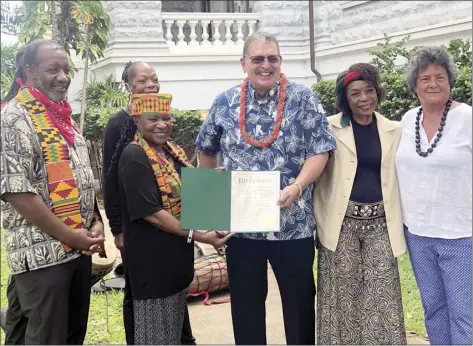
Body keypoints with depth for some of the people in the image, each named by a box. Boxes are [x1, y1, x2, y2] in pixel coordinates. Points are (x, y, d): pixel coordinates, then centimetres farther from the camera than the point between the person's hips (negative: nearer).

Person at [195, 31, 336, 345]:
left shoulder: (303, 99, -3)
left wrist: (297, 187, -22)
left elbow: (320, 150, -7)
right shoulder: (225, 103, 4)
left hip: (294, 223, -2)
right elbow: (206, 149, 17)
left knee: (299, 301, 11)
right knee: (245, 302, 15)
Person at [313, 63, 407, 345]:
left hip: (380, 223, 2)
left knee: (381, 298, 2)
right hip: (341, 222, -2)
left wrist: (398, 225, 6)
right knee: (342, 297, 3)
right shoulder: (330, 128, 1)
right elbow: (317, 175, 1)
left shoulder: (394, 131, 9)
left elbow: (399, 179, 11)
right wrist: (319, 222, -6)